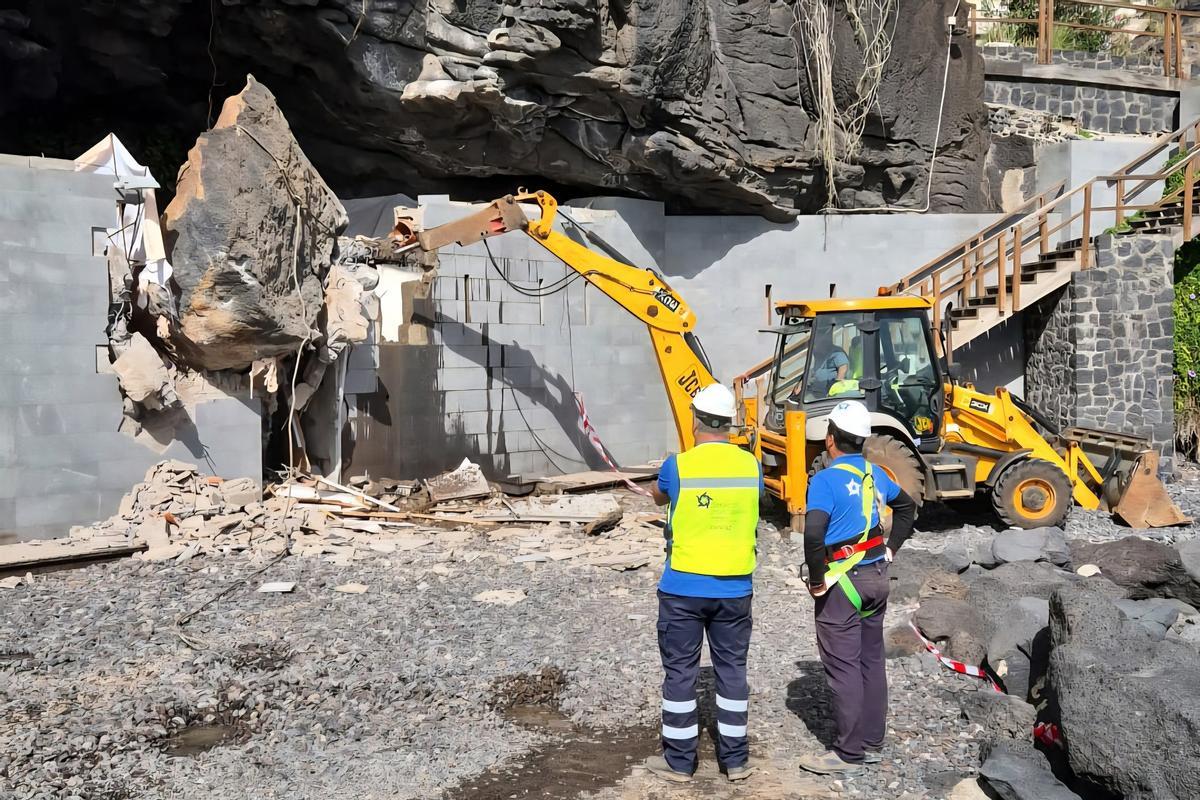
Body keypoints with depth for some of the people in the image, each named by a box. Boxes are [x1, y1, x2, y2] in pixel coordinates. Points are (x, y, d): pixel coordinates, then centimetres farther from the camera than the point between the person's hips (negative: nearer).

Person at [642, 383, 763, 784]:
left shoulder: (677, 466, -11)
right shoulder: (751, 466, -3)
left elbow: (659, 498, 12)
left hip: (683, 587, -3)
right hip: (735, 589, 3)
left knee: (680, 671, 8)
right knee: (732, 670, 13)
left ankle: (679, 760, 17)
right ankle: (735, 758, 22)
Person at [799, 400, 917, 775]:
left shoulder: (826, 480, -18)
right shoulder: (875, 474, 6)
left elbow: (813, 534, -30)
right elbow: (907, 506, 23)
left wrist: (817, 580, -17)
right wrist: (890, 549, 20)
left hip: (843, 581, -8)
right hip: (877, 577, 8)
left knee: (843, 668, 1)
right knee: (872, 661, 15)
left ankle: (850, 752, 9)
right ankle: (872, 743, 25)